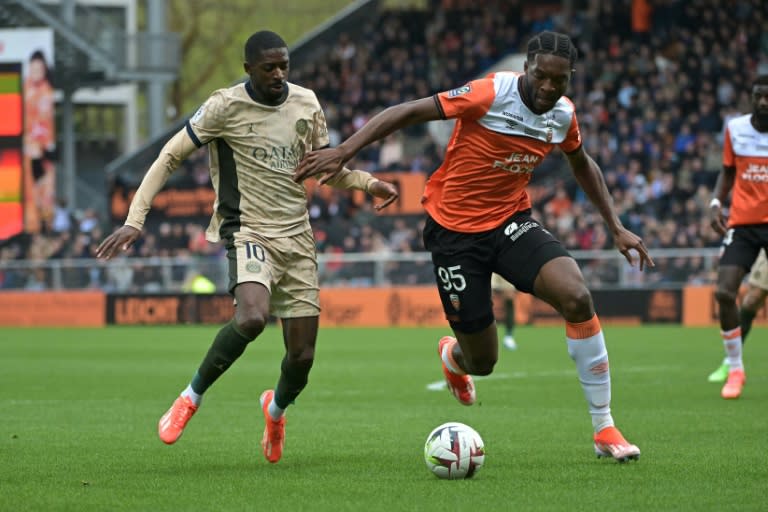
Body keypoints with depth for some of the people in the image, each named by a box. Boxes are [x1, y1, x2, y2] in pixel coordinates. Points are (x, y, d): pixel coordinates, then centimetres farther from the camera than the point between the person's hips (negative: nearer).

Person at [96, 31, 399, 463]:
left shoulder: (307, 104, 7)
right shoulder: (226, 106, -8)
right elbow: (170, 157, -4)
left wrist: (367, 183, 2)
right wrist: (135, 219, -13)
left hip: (298, 236, 5)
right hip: (248, 231, -5)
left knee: (303, 356, 1)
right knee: (253, 318, -34)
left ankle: (276, 408, 37)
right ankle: (192, 398, -12)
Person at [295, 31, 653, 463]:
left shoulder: (564, 114, -2)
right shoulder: (491, 94, -21)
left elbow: (582, 164, 20)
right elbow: (408, 112, -19)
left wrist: (617, 228, 17)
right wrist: (344, 152, -26)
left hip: (512, 221, 4)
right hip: (455, 229, -4)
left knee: (577, 297, -24)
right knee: (482, 362, -1)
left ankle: (604, 429, -14)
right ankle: (453, 355, 43)